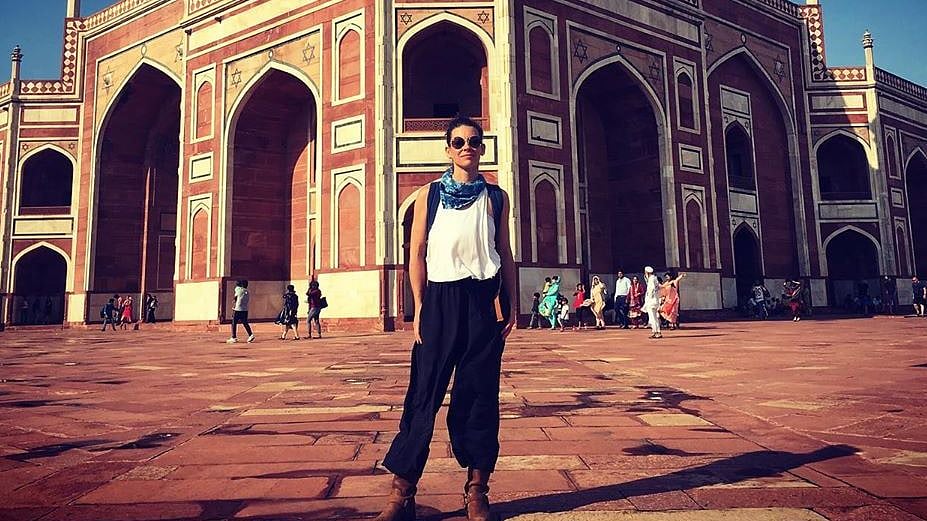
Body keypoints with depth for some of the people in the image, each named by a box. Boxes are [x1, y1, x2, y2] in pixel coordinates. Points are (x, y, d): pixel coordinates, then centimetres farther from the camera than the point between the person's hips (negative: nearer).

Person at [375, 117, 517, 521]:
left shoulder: (496, 197, 11)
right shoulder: (429, 195, 7)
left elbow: (505, 253, 12)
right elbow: (417, 253, 4)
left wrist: (511, 303, 4)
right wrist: (420, 305, -4)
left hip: (485, 299, 1)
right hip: (441, 298, -1)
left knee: (481, 392, 4)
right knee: (425, 391, -2)